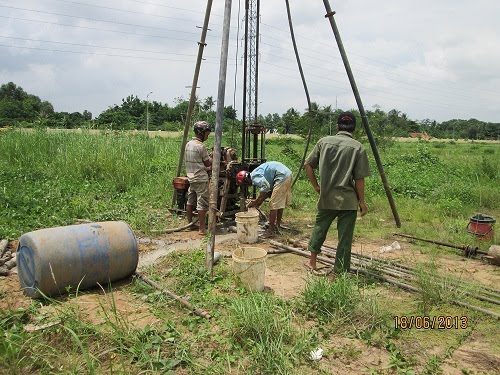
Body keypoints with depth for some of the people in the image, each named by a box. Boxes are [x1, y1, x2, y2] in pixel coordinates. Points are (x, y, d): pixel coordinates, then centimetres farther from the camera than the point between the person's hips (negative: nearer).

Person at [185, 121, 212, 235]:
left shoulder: (188, 144, 11)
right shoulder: (200, 146, -16)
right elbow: (209, 162, -7)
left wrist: (206, 168, 16)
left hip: (191, 178, 9)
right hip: (201, 179, -9)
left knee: (190, 202, 16)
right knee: (202, 204, -4)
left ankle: (190, 224, 27)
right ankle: (202, 228, 0)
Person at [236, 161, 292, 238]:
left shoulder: (254, 176, -10)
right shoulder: (257, 174, 19)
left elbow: (265, 188, -23)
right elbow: (269, 188, 20)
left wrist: (256, 202, -13)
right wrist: (259, 202, 17)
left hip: (282, 177, -10)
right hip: (287, 174, 10)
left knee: (273, 205, -4)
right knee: (280, 203, 18)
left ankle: (271, 230, 2)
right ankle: (277, 227, 28)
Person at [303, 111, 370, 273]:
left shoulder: (324, 141, 1)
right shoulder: (358, 147, -7)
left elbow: (307, 165, 2)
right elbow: (359, 179, -8)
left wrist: (316, 186, 11)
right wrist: (362, 202, 2)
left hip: (326, 198, 3)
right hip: (348, 201, -3)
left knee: (319, 228, 23)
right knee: (345, 238, 7)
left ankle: (312, 262, 37)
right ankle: (340, 272, 17)